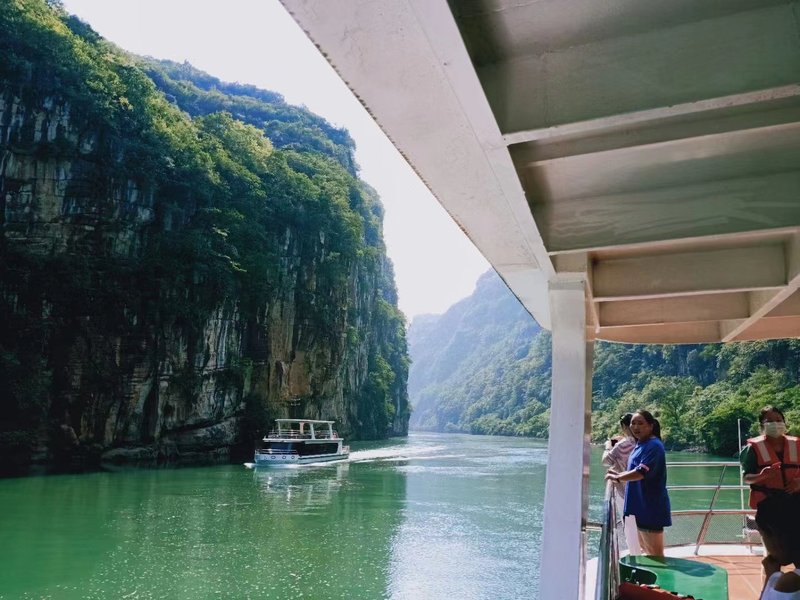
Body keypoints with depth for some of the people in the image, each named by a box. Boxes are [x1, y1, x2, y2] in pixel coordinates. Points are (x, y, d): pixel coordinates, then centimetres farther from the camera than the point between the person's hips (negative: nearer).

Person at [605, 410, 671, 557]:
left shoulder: (653, 446, -18)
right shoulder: (640, 445, 11)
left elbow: (642, 472, -27)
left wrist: (617, 477, -16)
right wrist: (619, 474, 3)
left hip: (651, 507, -10)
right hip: (639, 506, 10)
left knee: (655, 555, -1)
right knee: (646, 551, 21)